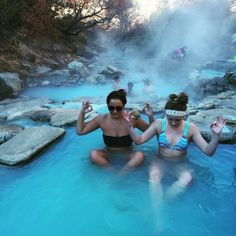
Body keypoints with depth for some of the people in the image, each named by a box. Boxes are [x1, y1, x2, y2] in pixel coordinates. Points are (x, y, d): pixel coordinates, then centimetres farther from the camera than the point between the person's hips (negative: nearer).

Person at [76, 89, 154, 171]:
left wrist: (151, 117, -22)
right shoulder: (101, 119, -10)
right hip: (109, 155, 1)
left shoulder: (132, 118, -13)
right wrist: (82, 113, -15)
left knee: (140, 155, -32)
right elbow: (80, 131, -5)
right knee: (93, 154, -29)